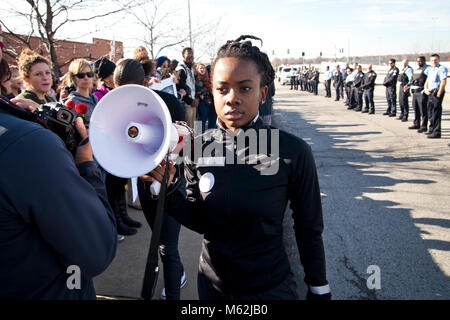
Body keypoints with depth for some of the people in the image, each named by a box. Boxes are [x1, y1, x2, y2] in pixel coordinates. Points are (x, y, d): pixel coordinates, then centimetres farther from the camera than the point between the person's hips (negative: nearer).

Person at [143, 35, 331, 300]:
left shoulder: (292, 151, -19)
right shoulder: (198, 149, -9)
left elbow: (309, 229, -9)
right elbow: (199, 221, -3)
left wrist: (319, 290, -2)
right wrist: (169, 188, -18)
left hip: (269, 288, -3)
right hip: (212, 284, 4)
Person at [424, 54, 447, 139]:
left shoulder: (442, 69, -7)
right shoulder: (430, 69, 19)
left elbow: (443, 82, -15)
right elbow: (427, 81, 23)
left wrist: (438, 94, -18)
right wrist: (426, 89, 3)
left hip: (437, 93, -8)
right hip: (430, 93, 8)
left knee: (436, 113, -9)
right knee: (430, 111, 14)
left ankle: (437, 132, -8)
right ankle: (431, 129, 26)